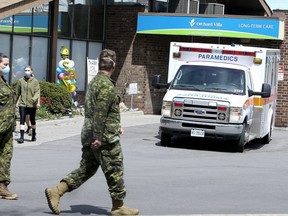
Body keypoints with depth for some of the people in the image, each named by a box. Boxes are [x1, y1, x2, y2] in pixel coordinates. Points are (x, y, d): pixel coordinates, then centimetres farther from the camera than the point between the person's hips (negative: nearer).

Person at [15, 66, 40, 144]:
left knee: (32, 120, 11)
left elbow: (37, 92, -8)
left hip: (32, 104, -1)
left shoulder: (35, 81, -1)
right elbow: (17, 92, 13)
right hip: (22, 104, 1)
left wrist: (36, 100, -23)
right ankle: (21, 137, -12)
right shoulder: (20, 81, 6)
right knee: (22, 120, -9)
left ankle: (33, 135, 30)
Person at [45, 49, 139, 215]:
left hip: (90, 137, 9)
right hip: (105, 138, -9)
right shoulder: (106, 85, -17)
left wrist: (116, 126, 29)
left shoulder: (95, 81, 15)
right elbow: (100, 113, -23)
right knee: (115, 171, 2)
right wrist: (98, 137, -23)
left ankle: (56, 191, 6)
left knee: (86, 169, 13)